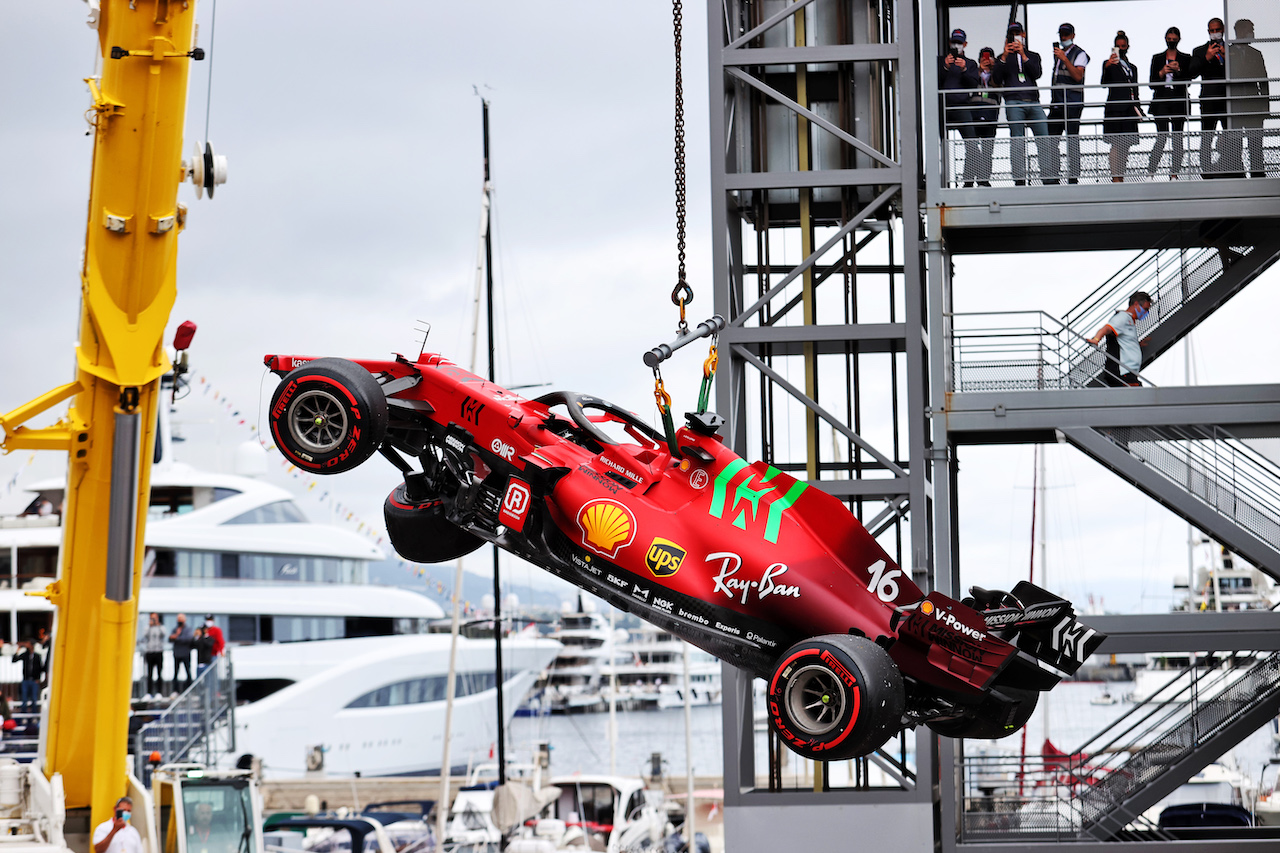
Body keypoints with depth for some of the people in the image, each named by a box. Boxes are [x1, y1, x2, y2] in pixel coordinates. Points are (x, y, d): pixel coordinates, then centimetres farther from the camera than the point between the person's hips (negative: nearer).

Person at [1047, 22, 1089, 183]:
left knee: (1072, 139, -8)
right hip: (1056, 103, 7)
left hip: (1072, 104, -7)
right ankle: (1052, 176, 3)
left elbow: (1078, 76, -15)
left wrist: (1064, 59, -20)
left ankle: (1073, 177, -8)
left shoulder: (1079, 54, 0)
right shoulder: (1058, 53, 22)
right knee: (1051, 139, 1)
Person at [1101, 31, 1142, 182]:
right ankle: (1115, 177, -14)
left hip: (1129, 110, 6)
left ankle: (1121, 176, 9)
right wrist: (1108, 66, -35)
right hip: (1115, 109, -6)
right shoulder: (1110, 65, 3)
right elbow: (1104, 82, -16)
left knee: (1126, 144, 5)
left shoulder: (1132, 67, 21)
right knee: (1117, 144, -12)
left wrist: (1138, 110, 14)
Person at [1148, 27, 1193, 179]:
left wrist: (1178, 70, -14)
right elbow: (1151, 84, 7)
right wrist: (1162, 73, -10)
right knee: (1162, 137, -11)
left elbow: (1188, 80, 1)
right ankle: (1150, 172, -9)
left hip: (1179, 101, 1)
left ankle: (1174, 174, 1)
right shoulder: (1157, 58, 12)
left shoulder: (1185, 58, 10)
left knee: (1178, 137, -1)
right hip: (1161, 101, -1)